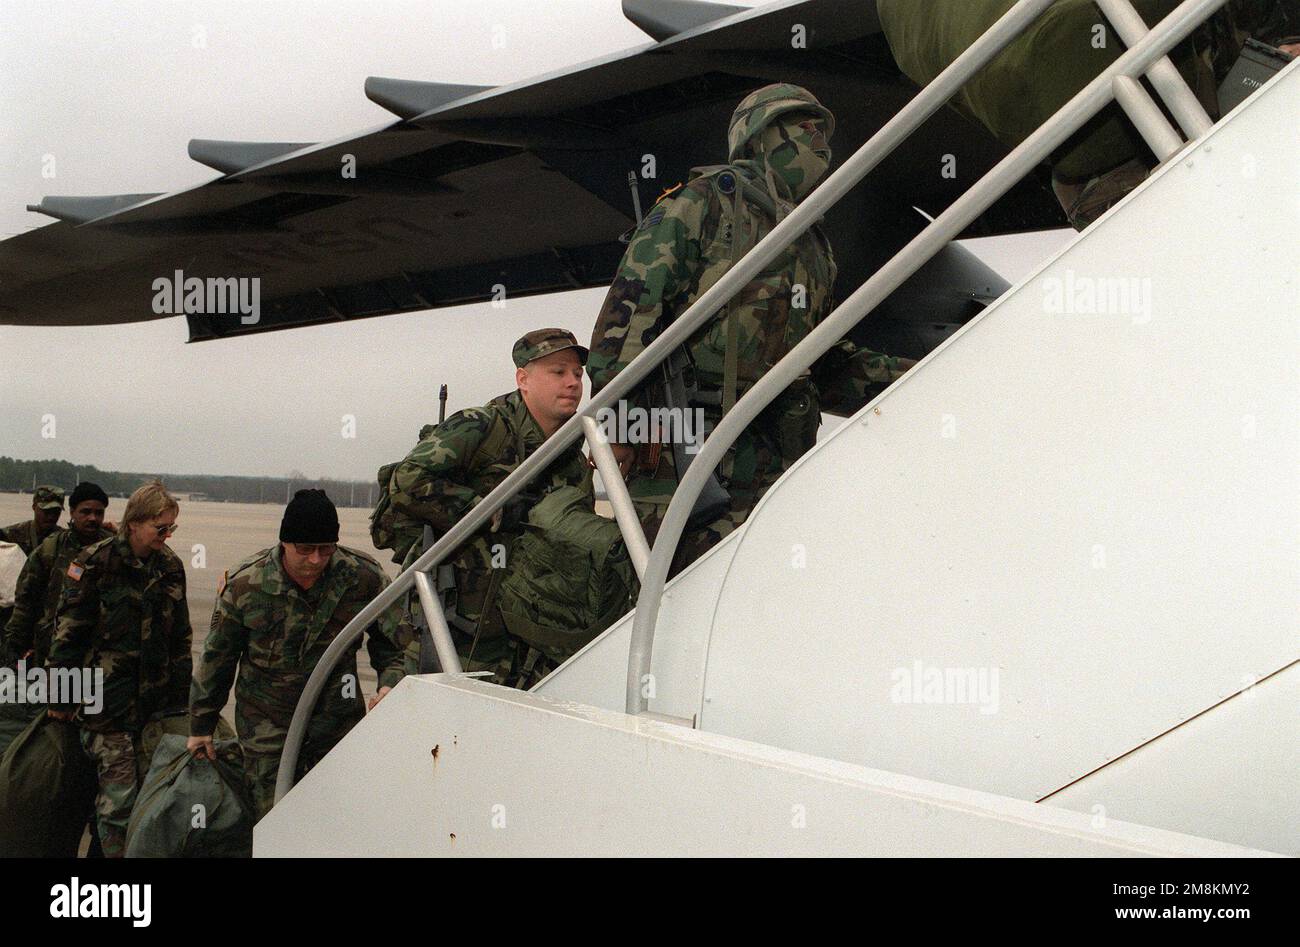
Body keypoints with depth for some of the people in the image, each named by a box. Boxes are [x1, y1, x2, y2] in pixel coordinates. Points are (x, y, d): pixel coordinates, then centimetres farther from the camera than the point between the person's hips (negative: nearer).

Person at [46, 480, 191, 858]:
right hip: (109, 695, -5)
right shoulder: (96, 562, -9)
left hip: (157, 695, 5)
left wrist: (182, 691, 18)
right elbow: (67, 630, -7)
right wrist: (60, 696, -5)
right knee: (119, 791, -4)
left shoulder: (170, 565, 8)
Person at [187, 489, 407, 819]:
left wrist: (391, 682, -14)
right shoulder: (245, 583, -10)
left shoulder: (364, 577, -10)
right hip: (267, 724, -1)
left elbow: (394, 638, 5)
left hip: (338, 719, 1)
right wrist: (202, 725, 11)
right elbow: (217, 656, 3)